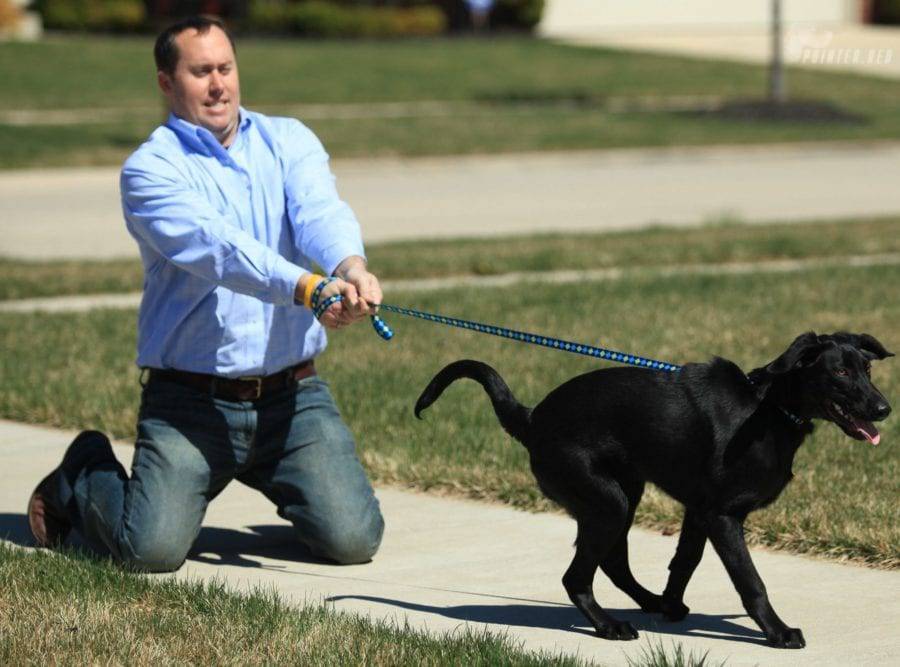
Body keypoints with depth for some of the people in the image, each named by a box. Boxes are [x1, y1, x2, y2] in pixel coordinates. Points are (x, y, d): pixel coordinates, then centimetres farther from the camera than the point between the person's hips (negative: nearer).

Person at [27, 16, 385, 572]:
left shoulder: (288, 141, 8)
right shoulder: (151, 169, -5)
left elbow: (321, 212, -13)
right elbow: (215, 247, -23)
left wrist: (350, 266, -37)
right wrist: (308, 288, -39)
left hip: (292, 394, 3)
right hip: (192, 401, -3)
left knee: (353, 539, -11)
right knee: (153, 547, -18)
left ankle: (281, 482, 24)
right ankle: (86, 476, 17)